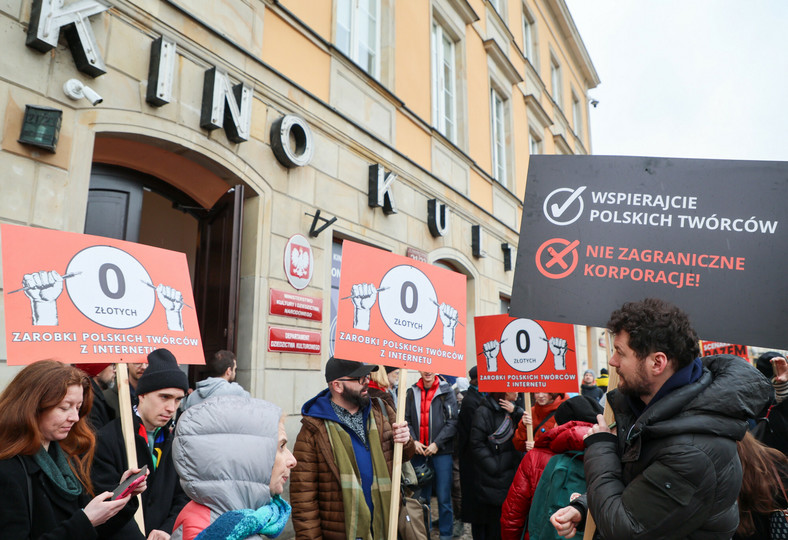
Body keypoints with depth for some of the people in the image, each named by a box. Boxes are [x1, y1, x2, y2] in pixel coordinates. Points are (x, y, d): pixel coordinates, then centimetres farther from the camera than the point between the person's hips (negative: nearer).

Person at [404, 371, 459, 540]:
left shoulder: (446, 391, -2)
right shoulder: (412, 392, 6)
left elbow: (452, 422, -5)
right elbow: (407, 420, 7)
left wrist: (437, 443, -11)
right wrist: (413, 441, -7)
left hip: (441, 451, -3)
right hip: (419, 451, 3)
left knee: (444, 498, 2)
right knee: (421, 496, 12)